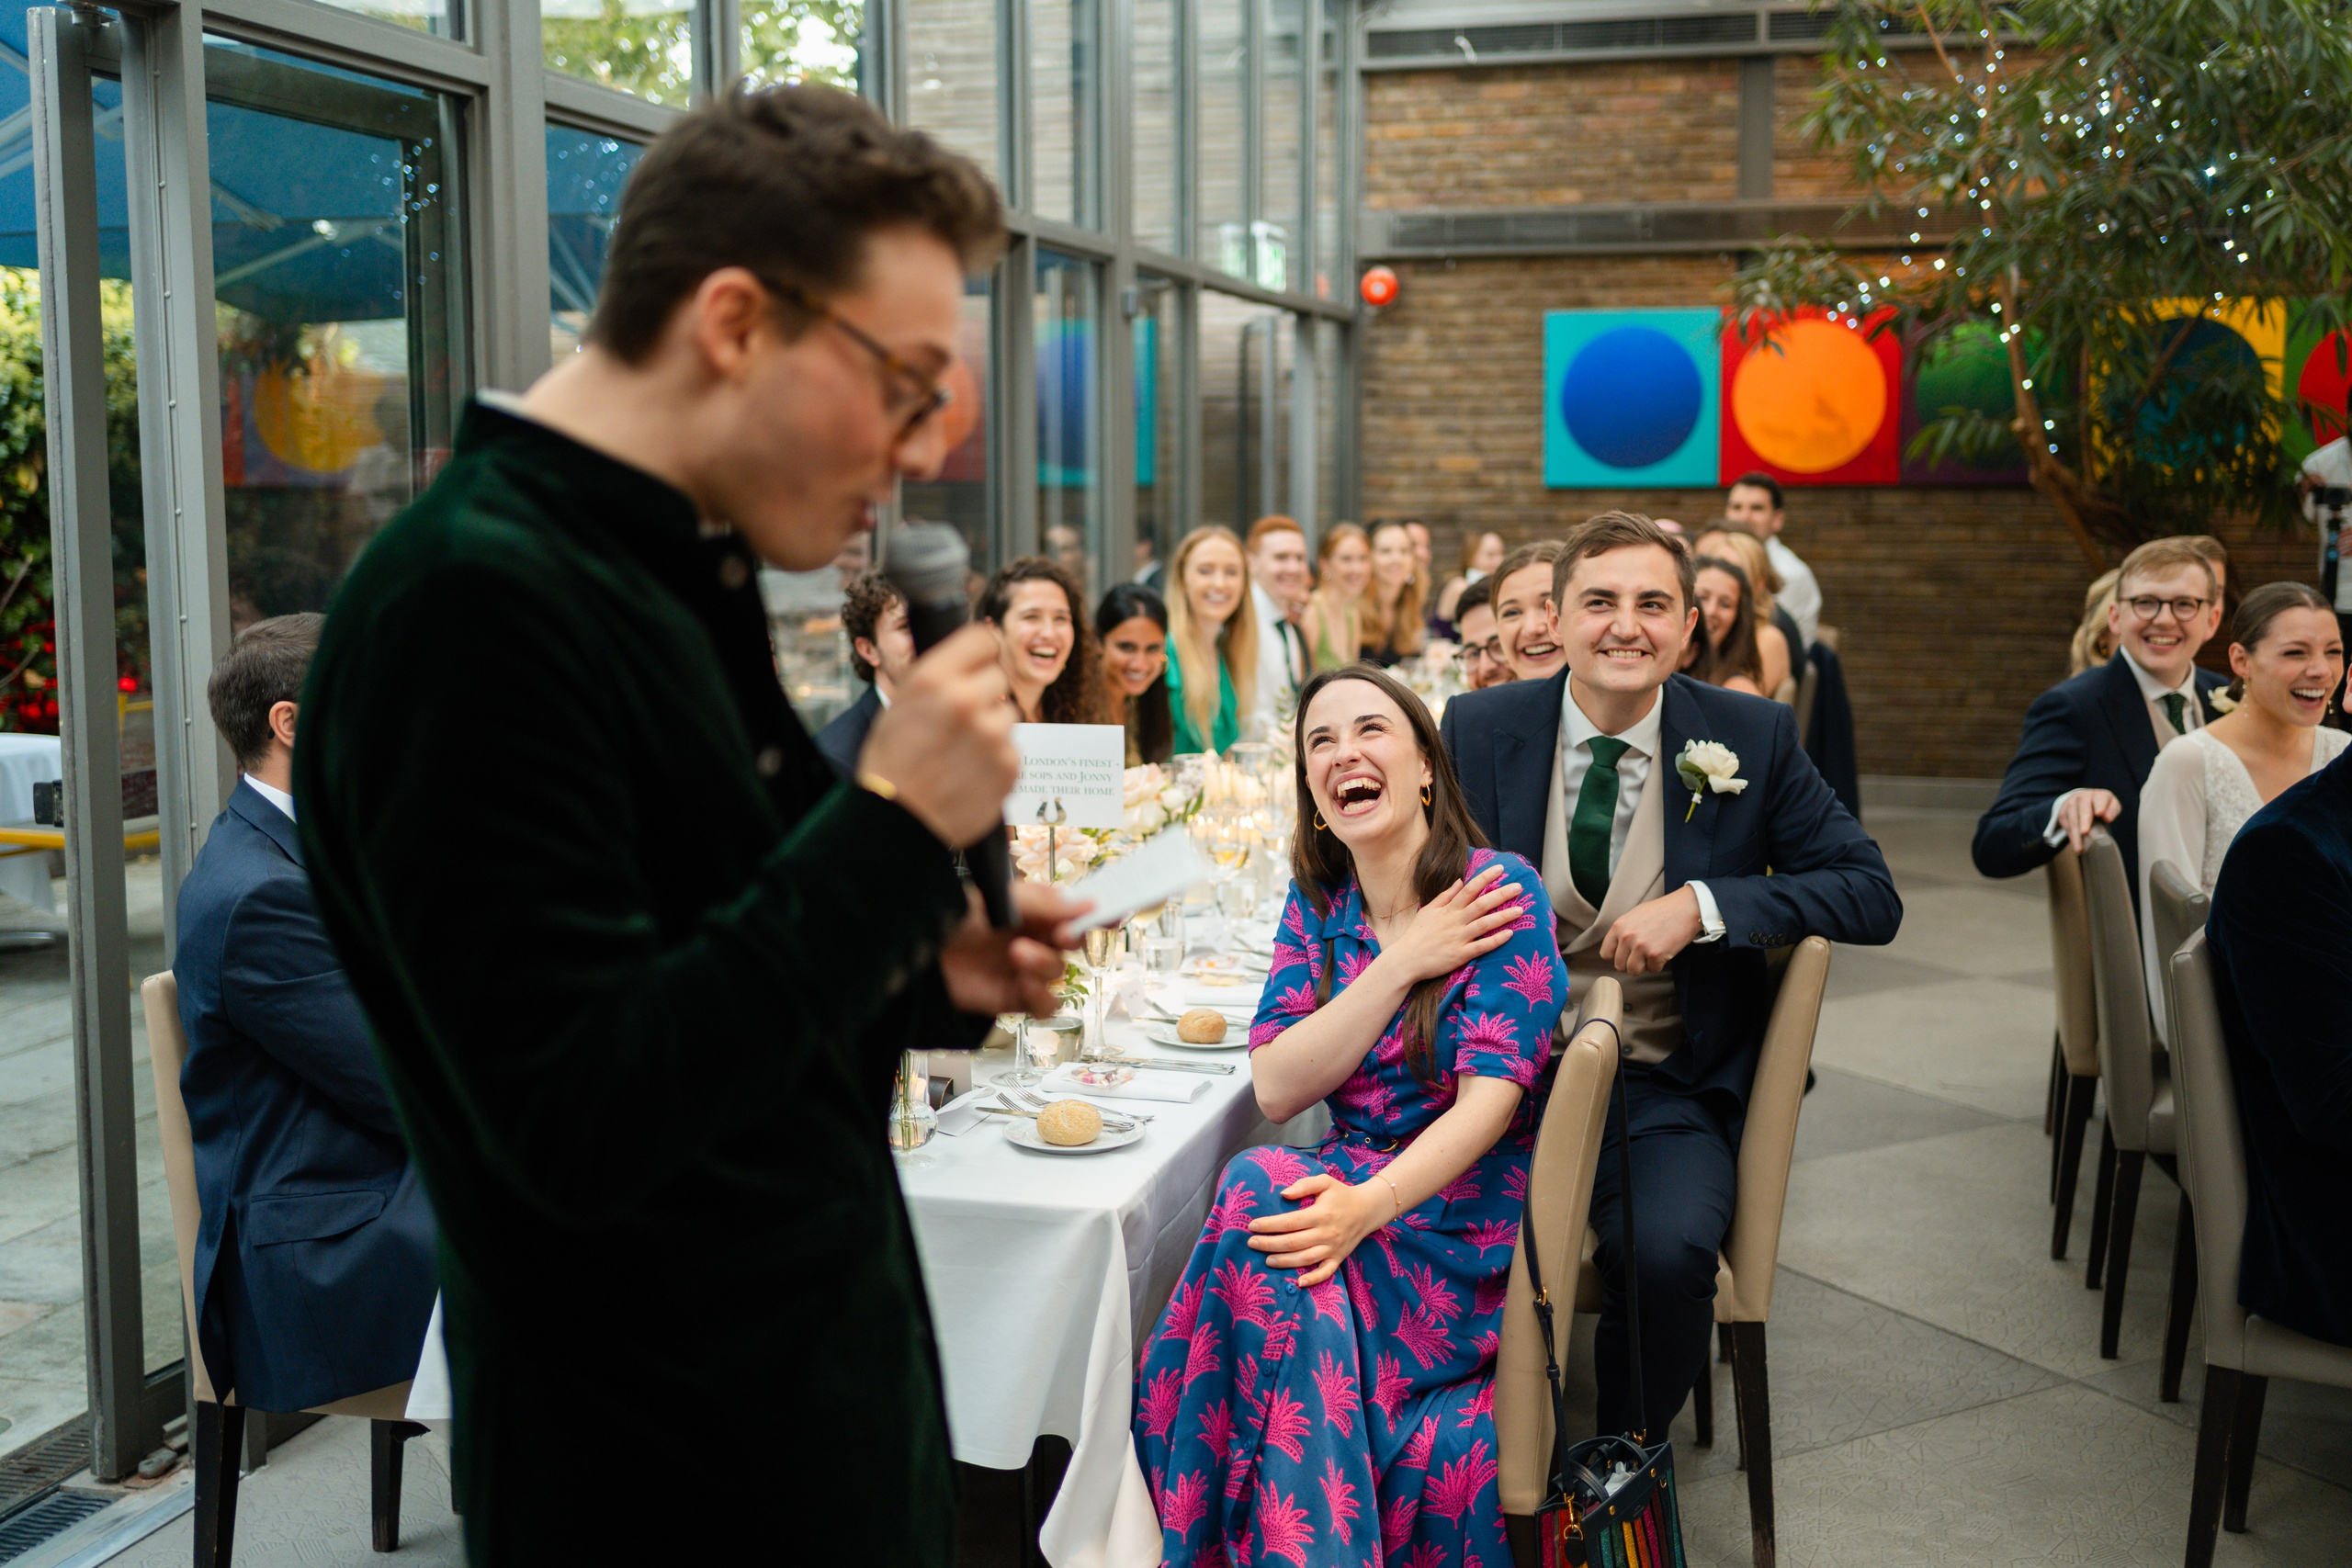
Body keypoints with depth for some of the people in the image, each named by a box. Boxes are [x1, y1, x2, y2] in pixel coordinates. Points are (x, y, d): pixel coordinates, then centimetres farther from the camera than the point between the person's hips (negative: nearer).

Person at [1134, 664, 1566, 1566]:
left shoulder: (1502, 891, -7)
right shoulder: (1318, 904, 9)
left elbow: (1490, 1098, -16)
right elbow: (1274, 1088, -2)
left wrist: (1371, 1205, -32)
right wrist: (1402, 964, -12)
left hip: (1473, 1205, -4)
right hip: (1356, 1182, 4)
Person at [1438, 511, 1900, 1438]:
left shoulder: (1751, 738, 0)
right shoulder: (1478, 730, 2)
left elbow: (1872, 895, -1)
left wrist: (1702, 905, -17)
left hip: (1665, 1090, -1)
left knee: (1669, 1251, -30)